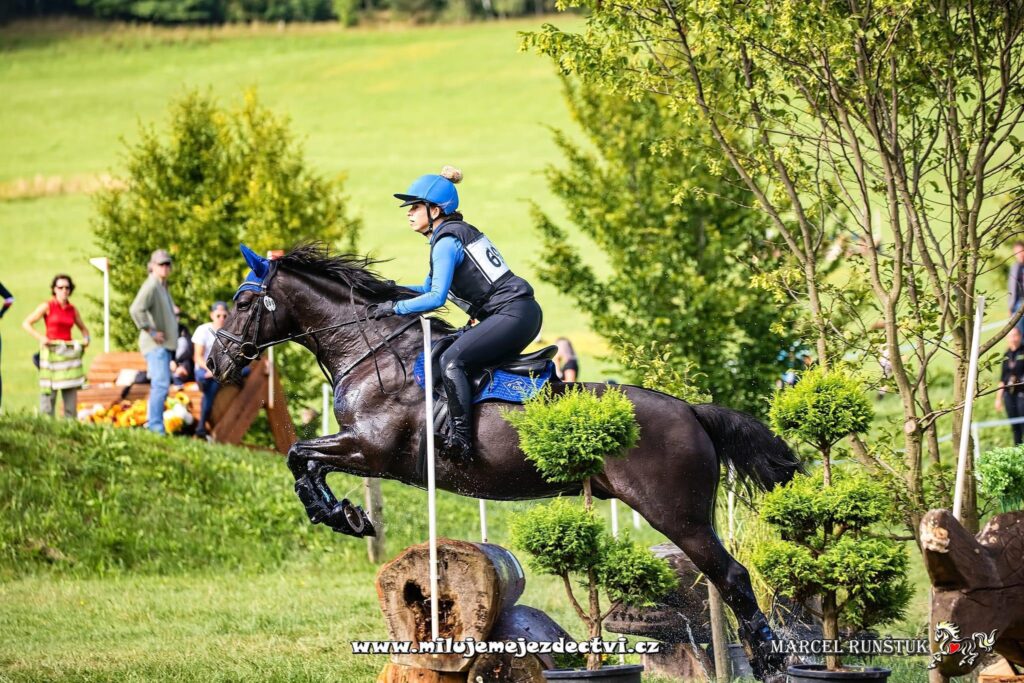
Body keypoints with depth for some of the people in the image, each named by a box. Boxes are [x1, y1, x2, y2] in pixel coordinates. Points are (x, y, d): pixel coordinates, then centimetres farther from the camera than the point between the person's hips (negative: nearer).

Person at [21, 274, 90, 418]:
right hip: (51, 351, -4)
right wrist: (40, 337, -14)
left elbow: (83, 328, 24)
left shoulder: (72, 309, 10)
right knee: (49, 391, -6)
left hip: (69, 351, 4)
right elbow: (26, 323, -2)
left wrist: (86, 338, 3)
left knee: (71, 390, 3)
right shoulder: (47, 307, -1)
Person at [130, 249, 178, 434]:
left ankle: (152, 424, 21)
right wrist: (151, 331, -24)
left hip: (164, 345, 10)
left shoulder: (162, 287, 17)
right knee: (161, 385, -16)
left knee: (160, 386, 14)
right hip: (155, 344, -10)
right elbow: (136, 310, -29)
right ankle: (156, 427, -18)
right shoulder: (151, 286, -15)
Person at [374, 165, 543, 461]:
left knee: (452, 360, -21)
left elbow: (436, 297, -17)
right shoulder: (460, 232, 20)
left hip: (512, 313, -11)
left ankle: (460, 438, -30)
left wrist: (395, 307, -8)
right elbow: (430, 288, 29)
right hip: (525, 314, 11)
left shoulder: (446, 242, -10)